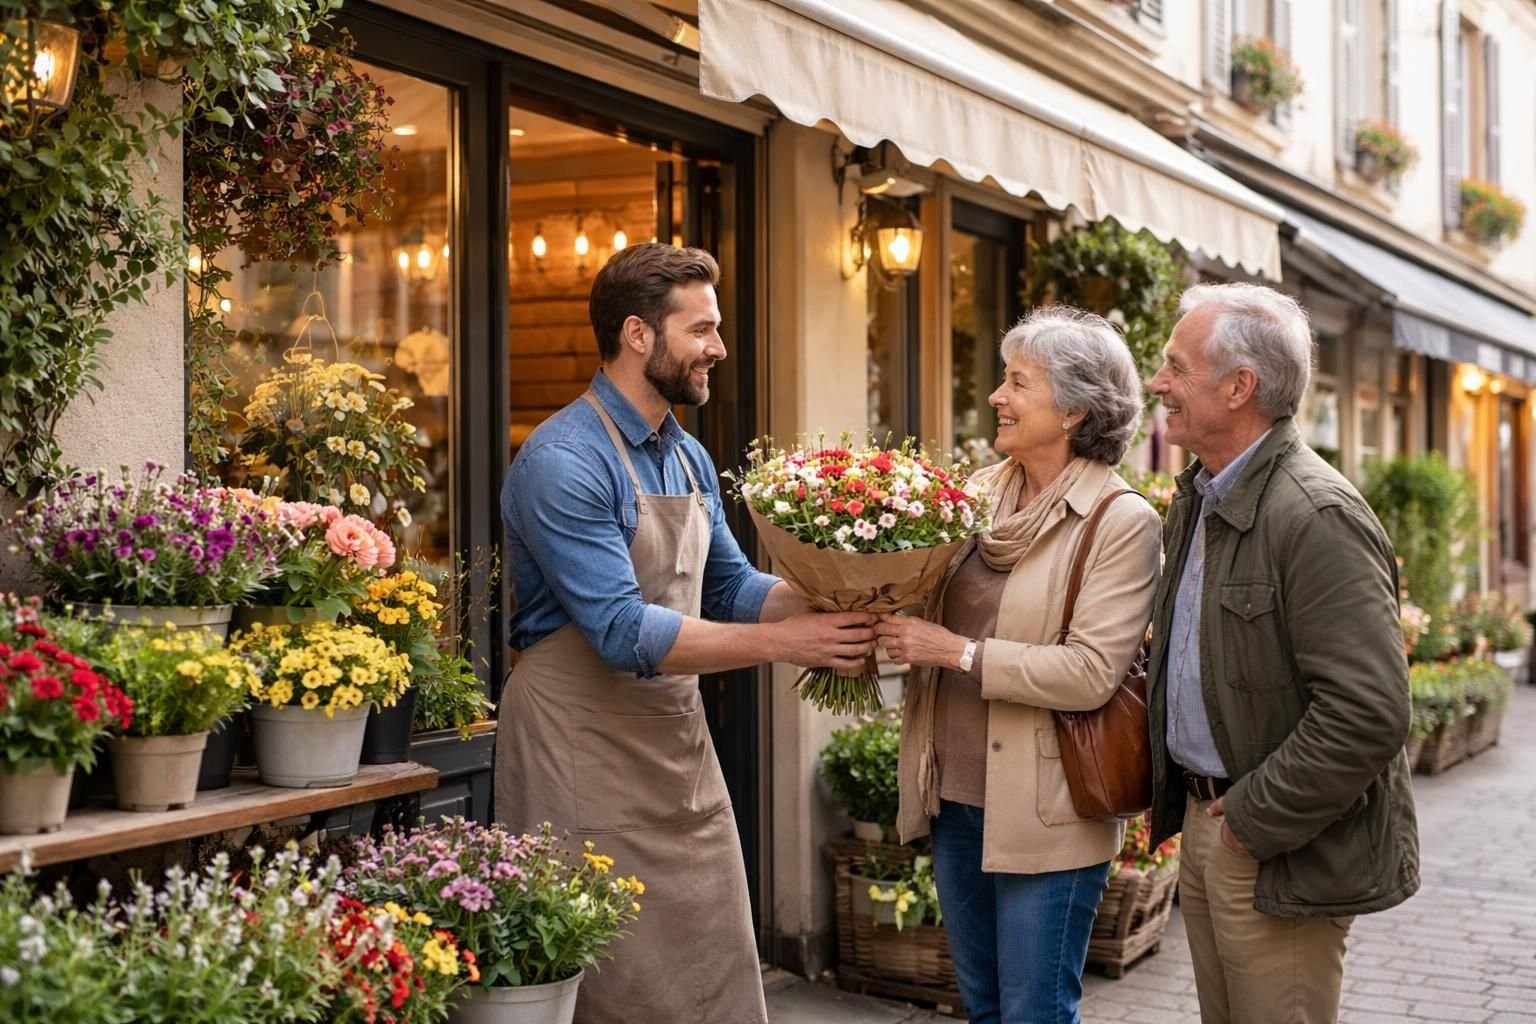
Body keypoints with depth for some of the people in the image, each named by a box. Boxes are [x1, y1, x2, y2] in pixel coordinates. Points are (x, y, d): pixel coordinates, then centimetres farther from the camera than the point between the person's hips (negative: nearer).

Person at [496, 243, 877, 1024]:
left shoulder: (689, 459, 9)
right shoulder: (565, 461, -18)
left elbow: (732, 588, 12)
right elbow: (625, 634, -23)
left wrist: (834, 607, -6)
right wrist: (785, 643, -23)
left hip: (682, 745, 8)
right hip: (588, 755, -8)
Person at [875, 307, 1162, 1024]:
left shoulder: (1123, 522, -12)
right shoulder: (980, 493, 5)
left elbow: (1090, 672, -20)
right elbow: (936, 610, 14)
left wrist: (957, 650, -21)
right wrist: (881, 622, -6)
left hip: (1044, 816, -6)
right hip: (954, 796, 6)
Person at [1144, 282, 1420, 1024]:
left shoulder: (1317, 517, -22)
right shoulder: (1197, 499, 8)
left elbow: (1369, 714, -26)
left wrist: (1254, 819, -18)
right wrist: (1196, 807, 11)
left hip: (1281, 851, -9)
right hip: (1205, 823, 9)